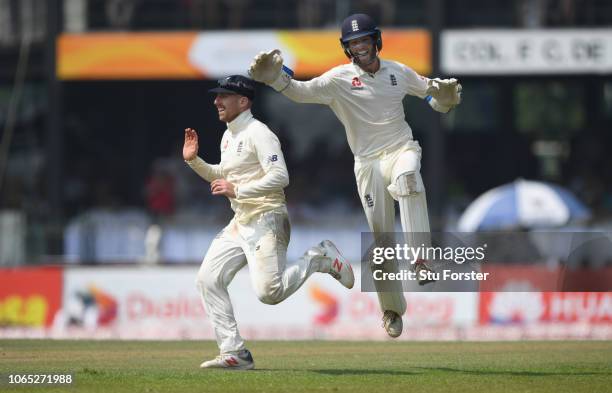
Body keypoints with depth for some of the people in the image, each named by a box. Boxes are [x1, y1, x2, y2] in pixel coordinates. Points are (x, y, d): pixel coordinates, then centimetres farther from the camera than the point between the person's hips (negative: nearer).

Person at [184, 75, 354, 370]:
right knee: (208, 279, -1)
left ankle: (320, 259, 3)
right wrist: (193, 160, 17)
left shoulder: (258, 133, -13)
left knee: (269, 292, -21)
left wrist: (238, 191, -23)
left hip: (266, 220, -9)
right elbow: (222, 177, 31)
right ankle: (234, 353, 1)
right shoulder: (228, 137, 16)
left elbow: (280, 176, -22)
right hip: (240, 223, 9)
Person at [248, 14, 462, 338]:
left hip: (402, 149, 0)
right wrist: (277, 78, -36)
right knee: (381, 239, 1)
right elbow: (303, 92, -17)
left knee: (407, 177, -38)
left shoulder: (397, 71, 7)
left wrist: (443, 97, -7)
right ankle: (391, 309, 16)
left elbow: (430, 91, 17)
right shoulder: (339, 79, -3)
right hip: (368, 162, 0)